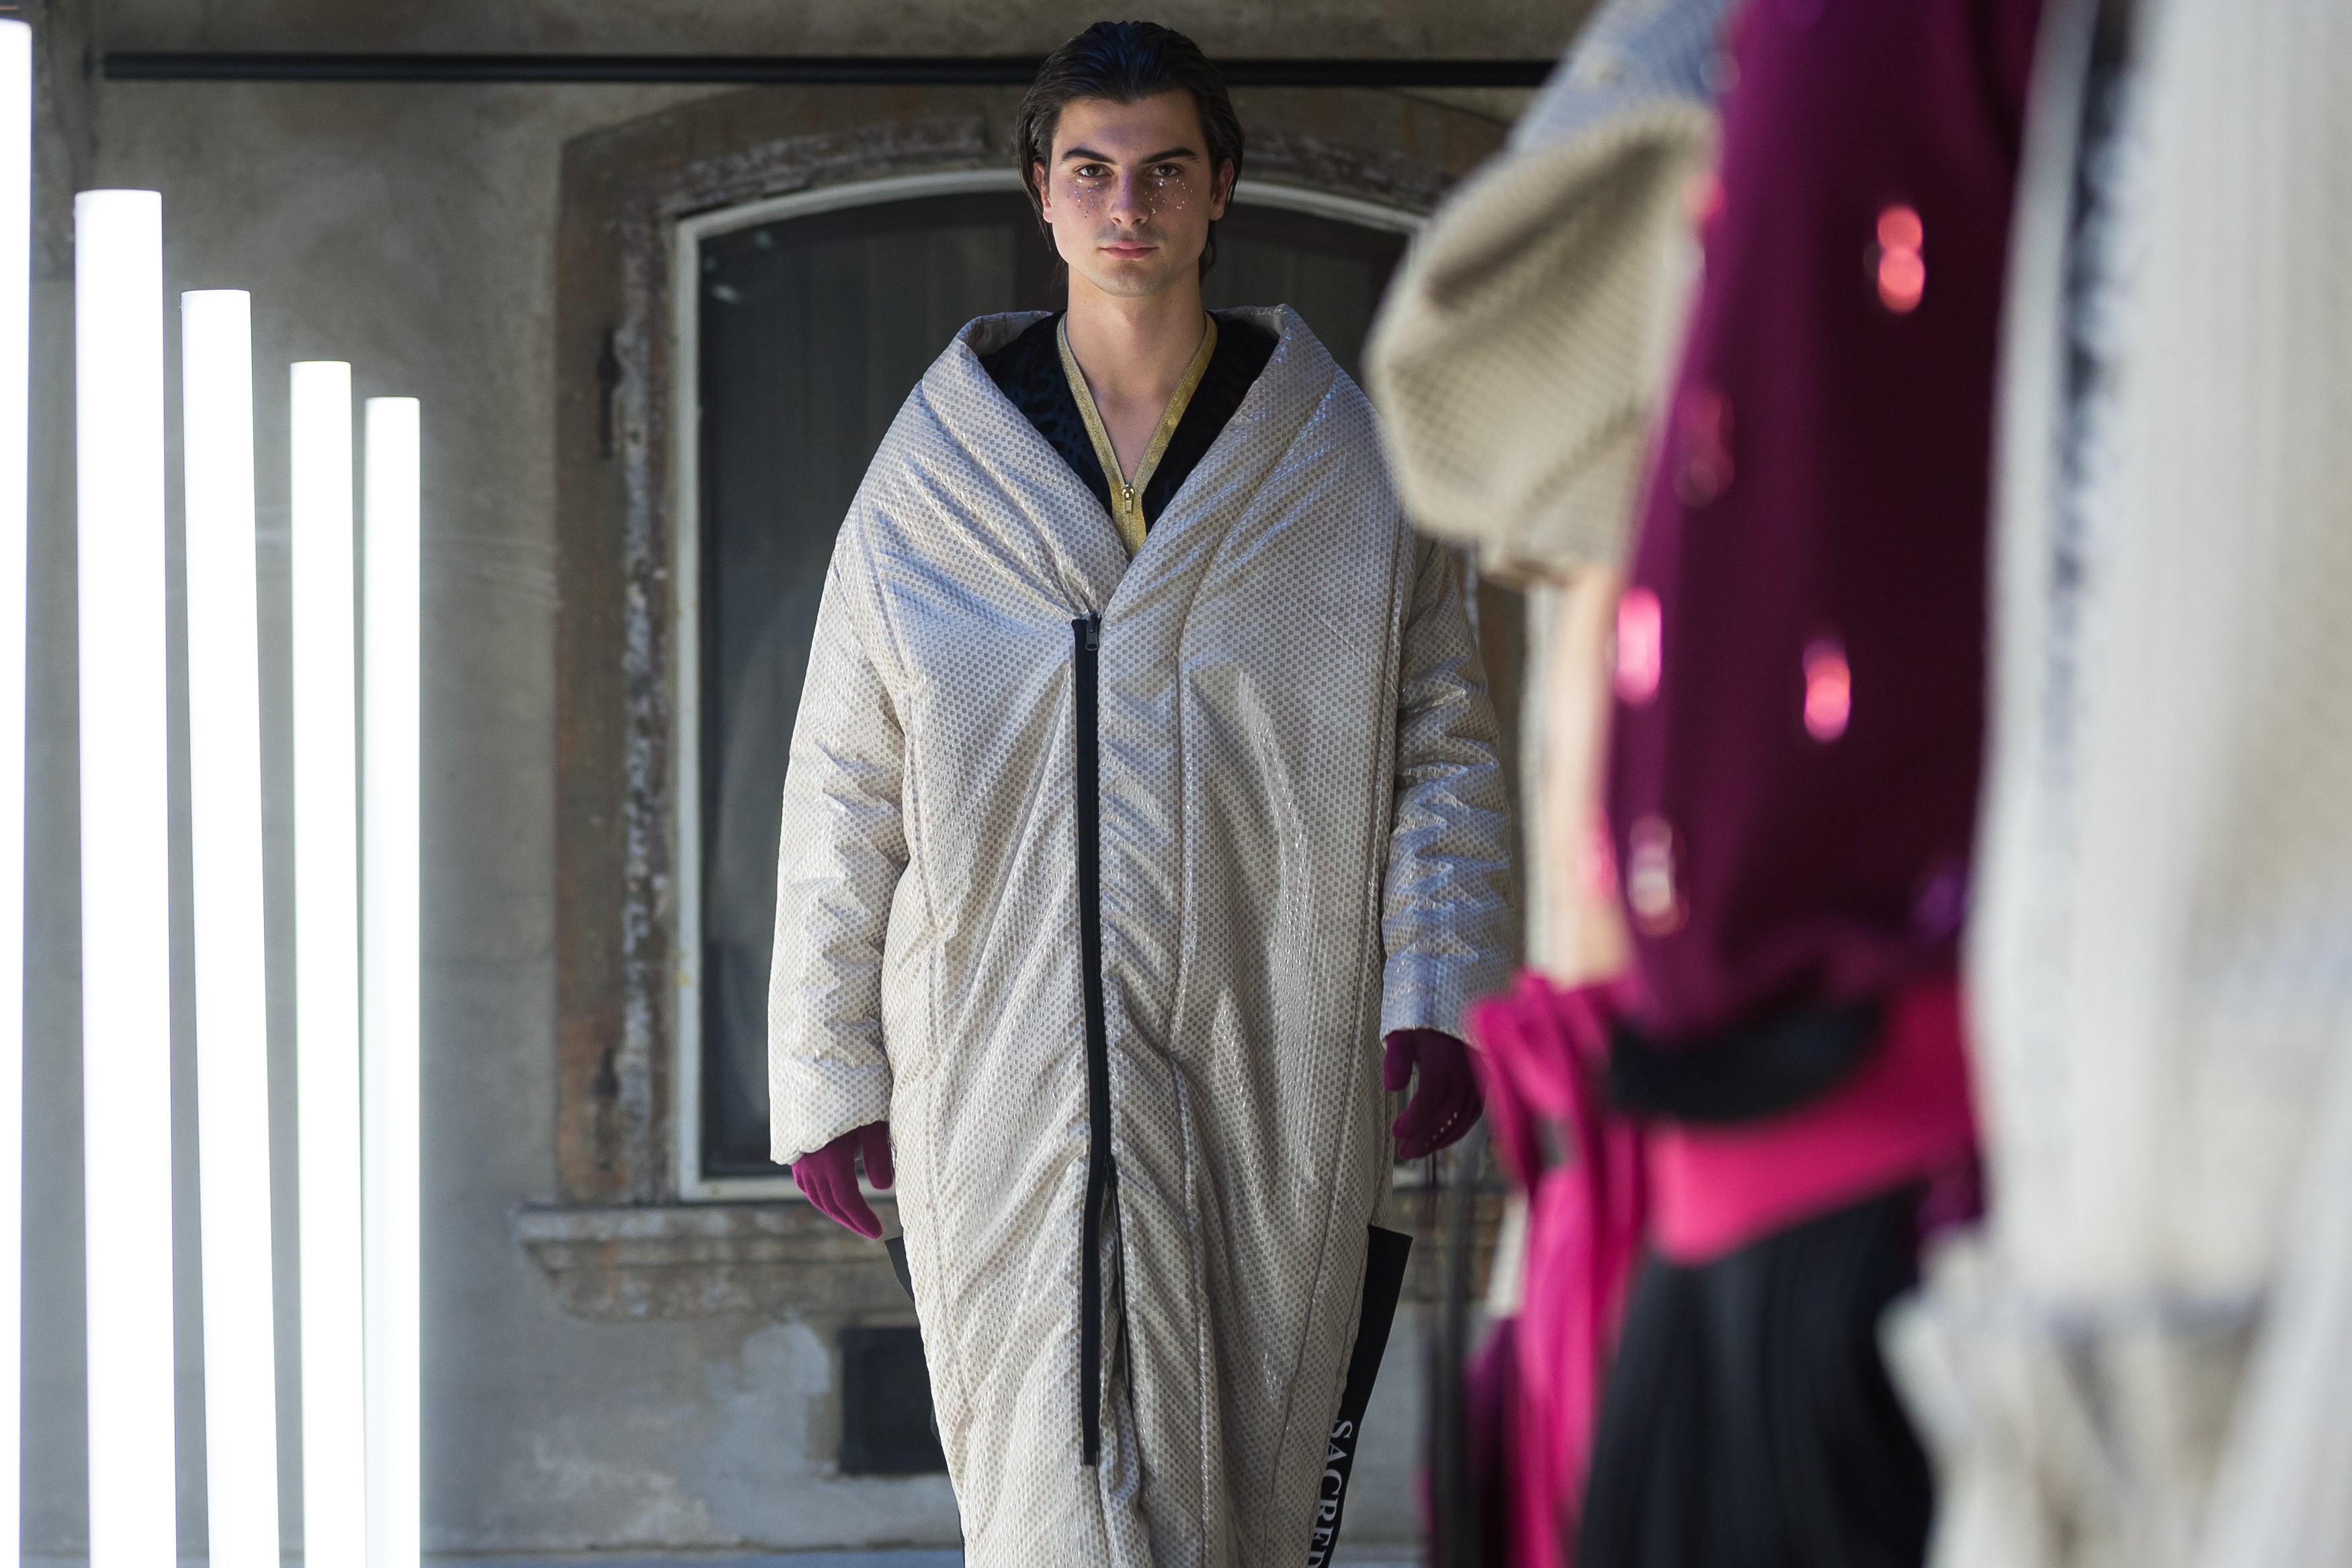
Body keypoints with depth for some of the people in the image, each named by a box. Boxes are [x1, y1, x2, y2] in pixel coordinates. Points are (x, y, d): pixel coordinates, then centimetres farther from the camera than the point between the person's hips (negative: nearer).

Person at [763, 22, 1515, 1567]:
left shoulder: (1349, 467, 7)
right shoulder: (933, 475, 6)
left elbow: (1446, 746, 8)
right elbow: (845, 789, 9)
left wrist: (1439, 992, -5)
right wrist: (828, 1072, 7)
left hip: (1269, 1078, 1)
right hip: (1005, 1078, -1)